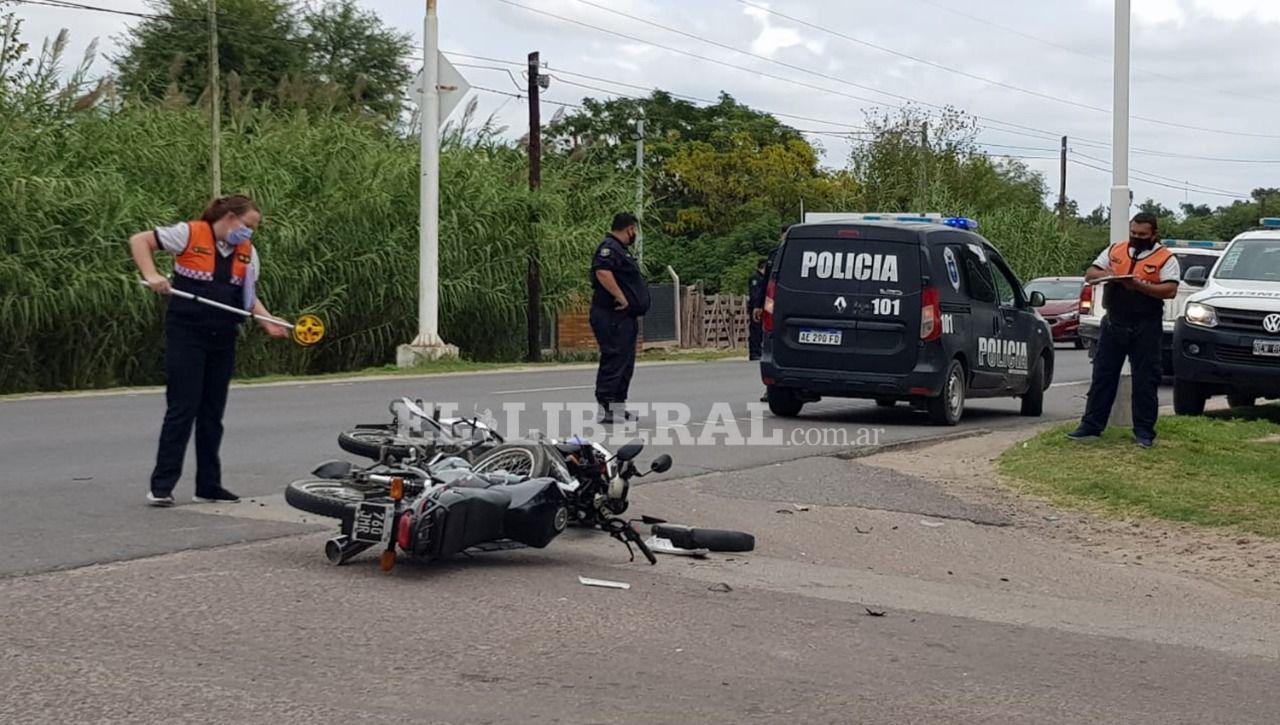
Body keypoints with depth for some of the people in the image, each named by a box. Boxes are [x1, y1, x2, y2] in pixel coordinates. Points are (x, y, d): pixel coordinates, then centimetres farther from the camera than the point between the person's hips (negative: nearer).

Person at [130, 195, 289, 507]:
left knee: (213, 413, 11)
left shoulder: (247, 253, 9)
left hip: (223, 341, 6)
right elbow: (139, 241, -6)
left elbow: (249, 297, 16)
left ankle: (209, 486, 20)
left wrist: (268, 322, -1)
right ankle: (161, 486, 0)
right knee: (182, 409, -7)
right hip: (186, 336, -6)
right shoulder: (189, 234, -9)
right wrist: (152, 276, -21)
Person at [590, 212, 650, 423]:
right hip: (613, 317, -11)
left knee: (626, 361, 14)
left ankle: (618, 406, 20)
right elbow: (602, 272, -29)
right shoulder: (609, 248, -13)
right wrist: (621, 297, -25)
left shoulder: (620, 249, 22)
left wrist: (636, 306, 20)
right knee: (614, 359, -12)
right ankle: (605, 408, -13)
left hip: (625, 318, 11)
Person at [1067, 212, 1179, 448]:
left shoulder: (1165, 258, -1)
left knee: (1145, 381, 0)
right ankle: (1091, 426, 11)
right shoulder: (1115, 251, 12)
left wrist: (1140, 286, -23)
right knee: (1102, 376, 6)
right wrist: (1104, 274, -11)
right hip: (1113, 324, 4)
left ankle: (1144, 432, 7)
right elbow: (1089, 276, 11)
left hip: (1145, 328, -4)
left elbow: (1170, 290, -12)